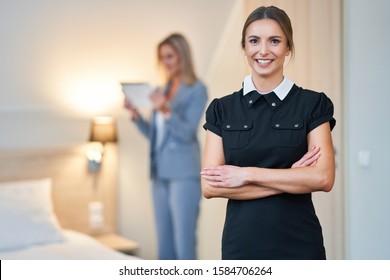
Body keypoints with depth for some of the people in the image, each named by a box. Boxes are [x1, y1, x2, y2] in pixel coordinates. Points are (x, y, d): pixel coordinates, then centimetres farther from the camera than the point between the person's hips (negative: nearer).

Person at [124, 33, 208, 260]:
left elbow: (187, 133, -14)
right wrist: (136, 115, 1)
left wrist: (165, 111, -27)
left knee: (184, 245, -8)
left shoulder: (197, 90, -4)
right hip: (160, 174, 7)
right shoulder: (163, 91, 16)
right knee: (165, 245, 10)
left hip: (184, 174, -7)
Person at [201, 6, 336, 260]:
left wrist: (247, 174, -14)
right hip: (241, 243, 1)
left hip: (298, 244, -1)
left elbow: (323, 178, -12)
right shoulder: (222, 109, 3)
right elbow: (210, 185, -7)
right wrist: (290, 179, -13)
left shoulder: (313, 104, -1)